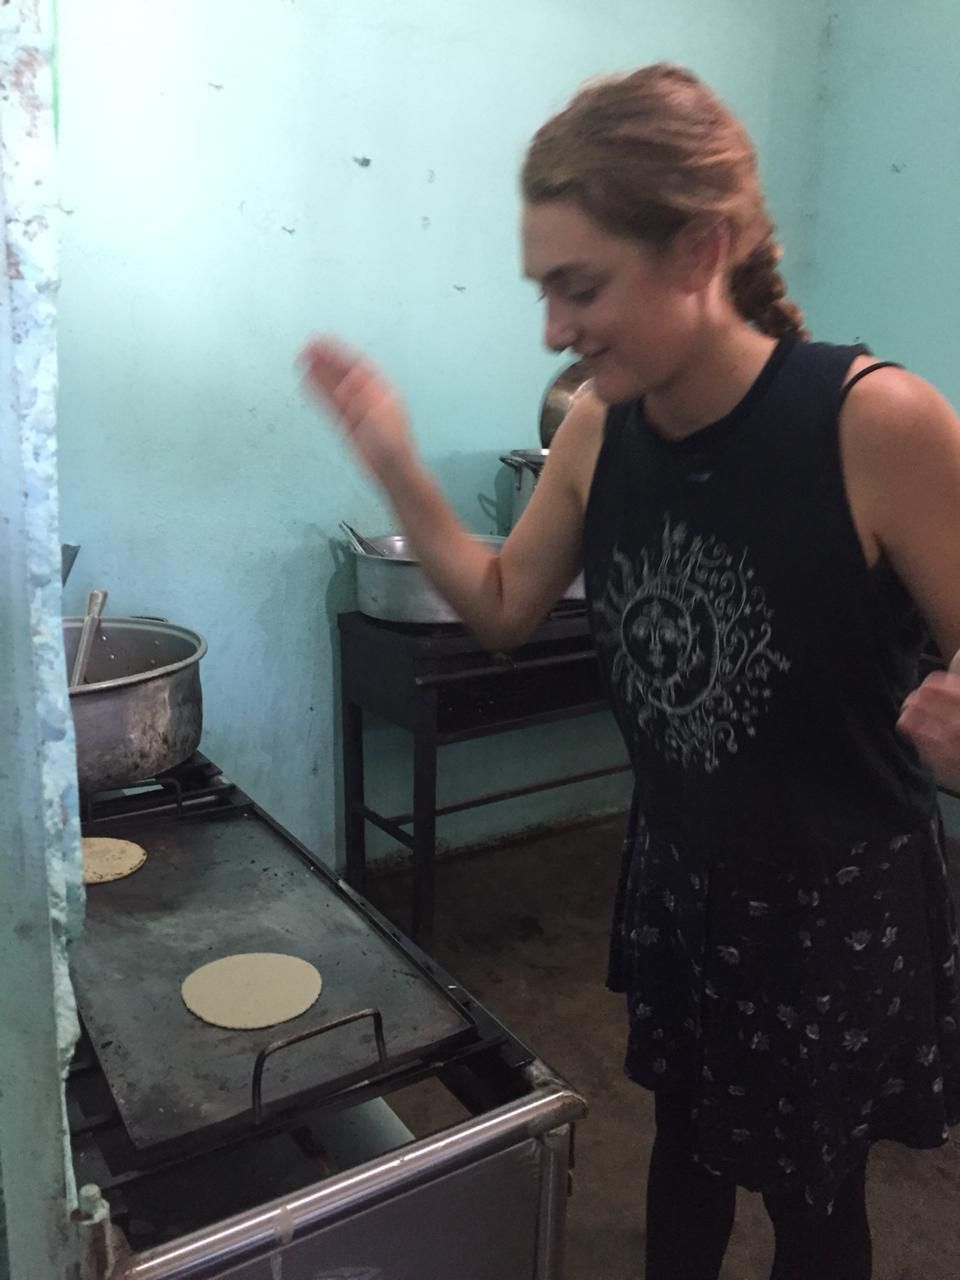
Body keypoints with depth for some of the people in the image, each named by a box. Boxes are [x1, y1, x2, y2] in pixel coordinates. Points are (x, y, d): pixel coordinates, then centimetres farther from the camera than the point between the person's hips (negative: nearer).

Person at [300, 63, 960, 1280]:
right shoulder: (596, 430, -9)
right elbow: (502, 607, 3)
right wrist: (396, 467, -8)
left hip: (841, 904, -4)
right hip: (674, 875, 4)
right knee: (684, 1137, 26)